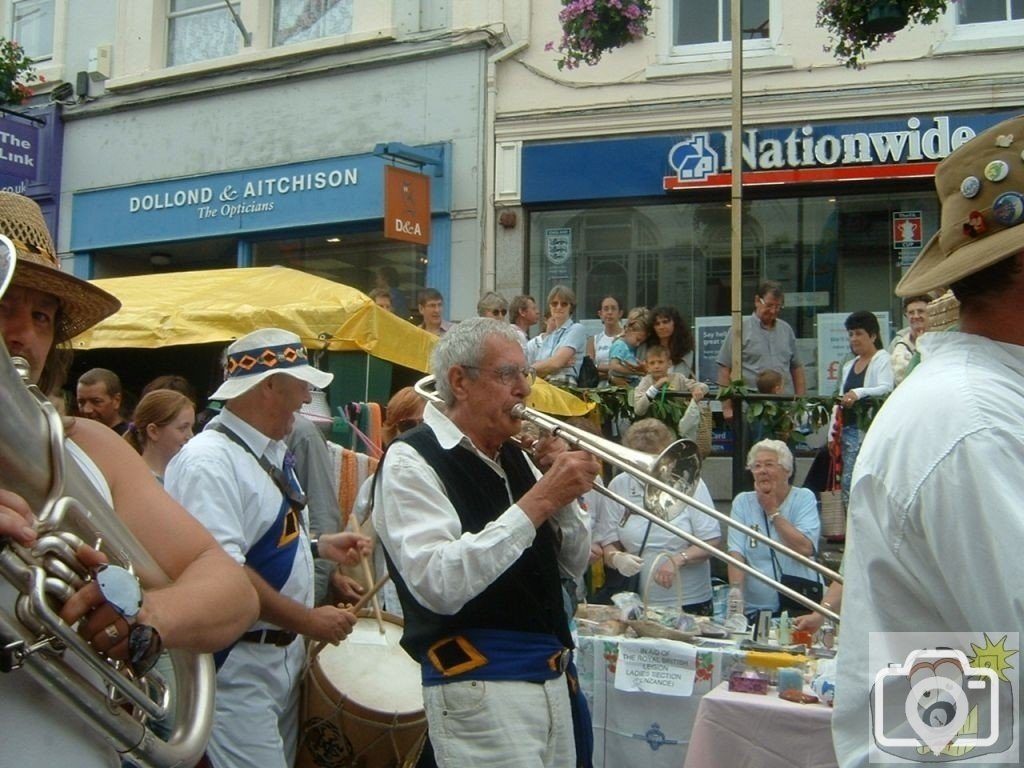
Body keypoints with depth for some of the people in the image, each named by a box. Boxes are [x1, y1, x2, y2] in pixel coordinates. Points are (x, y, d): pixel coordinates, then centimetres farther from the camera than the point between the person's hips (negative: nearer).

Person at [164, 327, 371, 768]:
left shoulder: (273, 451, 9)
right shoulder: (208, 462, -22)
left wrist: (321, 546, 7)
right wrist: (308, 621, -23)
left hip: (286, 652, 9)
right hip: (237, 665, -9)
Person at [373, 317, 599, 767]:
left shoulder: (513, 456, 11)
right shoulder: (411, 461, -12)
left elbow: (573, 565, 14)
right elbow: (440, 585, -26)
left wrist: (564, 494, -3)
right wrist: (537, 501, -25)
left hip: (551, 677, 8)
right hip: (480, 687, -7)